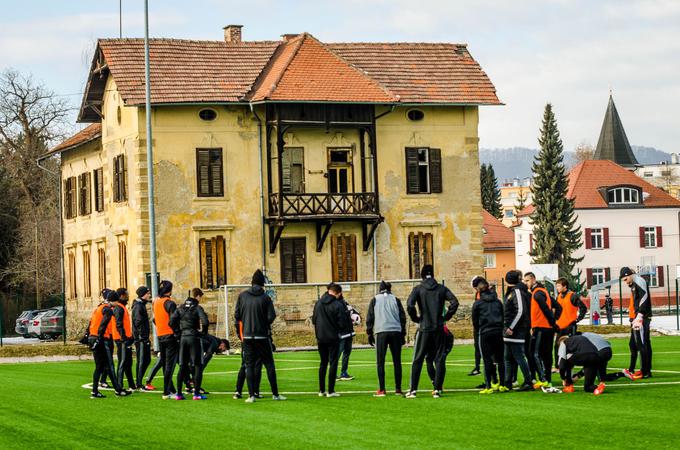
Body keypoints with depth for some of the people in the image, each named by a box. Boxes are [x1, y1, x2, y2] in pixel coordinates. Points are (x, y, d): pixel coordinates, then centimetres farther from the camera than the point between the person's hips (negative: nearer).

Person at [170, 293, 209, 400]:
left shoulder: (180, 309, 8)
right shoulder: (197, 308, -5)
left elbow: (172, 321, -1)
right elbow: (204, 322, -17)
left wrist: (178, 333, 6)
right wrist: (203, 332, 0)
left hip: (182, 338, 5)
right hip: (194, 338, -5)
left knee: (183, 366, 12)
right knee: (198, 366, 2)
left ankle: (178, 393, 9)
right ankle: (196, 393, -3)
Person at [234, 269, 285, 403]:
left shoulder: (242, 296, 0)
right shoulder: (265, 298, -5)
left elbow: (237, 315, 1)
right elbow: (271, 316, -11)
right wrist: (265, 324, 9)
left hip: (247, 336, 2)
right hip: (262, 336, -1)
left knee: (249, 365, 6)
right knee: (269, 365, 7)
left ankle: (251, 395, -1)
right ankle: (275, 394, 8)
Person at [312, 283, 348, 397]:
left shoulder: (318, 303, 2)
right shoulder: (338, 305, -14)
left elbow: (313, 320, 8)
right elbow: (342, 324, -13)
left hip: (320, 338, 5)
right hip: (333, 338, -5)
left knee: (323, 363, 15)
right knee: (333, 363, 1)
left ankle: (321, 390, 16)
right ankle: (331, 391, -3)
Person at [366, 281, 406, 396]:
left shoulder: (375, 300, 8)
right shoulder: (395, 300, 10)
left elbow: (369, 318, 5)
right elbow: (403, 317, 8)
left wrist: (369, 333, 9)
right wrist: (403, 334, 12)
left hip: (381, 332, -1)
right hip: (396, 332, 1)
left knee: (380, 362, 0)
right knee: (397, 362, 7)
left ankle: (381, 390, -6)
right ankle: (398, 389, 6)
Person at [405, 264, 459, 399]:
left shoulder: (418, 289, -1)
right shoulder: (442, 288, 5)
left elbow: (410, 305, -14)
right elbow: (454, 302, -6)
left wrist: (416, 318, 0)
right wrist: (446, 317, 3)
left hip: (424, 328, -1)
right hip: (439, 329, 1)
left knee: (417, 360, 5)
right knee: (439, 359, 6)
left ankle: (412, 389, 1)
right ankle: (437, 389, 2)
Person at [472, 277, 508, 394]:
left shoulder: (477, 304, -4)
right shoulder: (498, 302, 7)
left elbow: (475, 321, 2)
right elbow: (503, 317, 10)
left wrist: (478, 329, 21)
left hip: (485, 333, -4)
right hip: (498, 332, 4)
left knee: (487, 360, -2)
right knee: (500, 359, 9)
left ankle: (489, 386, -4)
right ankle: (502, 385, 11)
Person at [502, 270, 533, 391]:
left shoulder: (517, 292, -13)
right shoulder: (511, 292, 16)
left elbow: (520, 311, -21)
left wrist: (511, 328, -21)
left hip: (516, 331, -10)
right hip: (510, 331, 10)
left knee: (519, 357, -8)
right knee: (508, 358, 14)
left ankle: (528, 383, -6)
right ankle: (508, 383, 20)